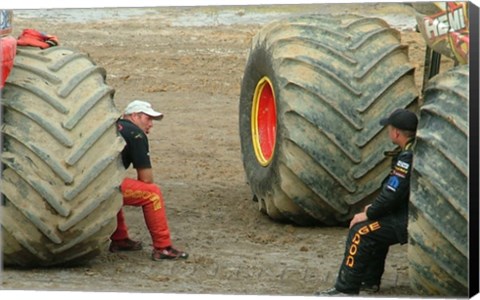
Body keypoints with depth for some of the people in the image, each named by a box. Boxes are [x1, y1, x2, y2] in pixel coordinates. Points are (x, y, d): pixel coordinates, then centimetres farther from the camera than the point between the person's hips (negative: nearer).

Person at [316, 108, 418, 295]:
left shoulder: (408, 157, -21)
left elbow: (392, 194, -22)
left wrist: (367, 214, -9)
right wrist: (374, 208, 14)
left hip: (410, 223, -10)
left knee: (361, 232, -12)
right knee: (375, 227, 26)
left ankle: (346, 290, -9)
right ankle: (370, 280, 29)